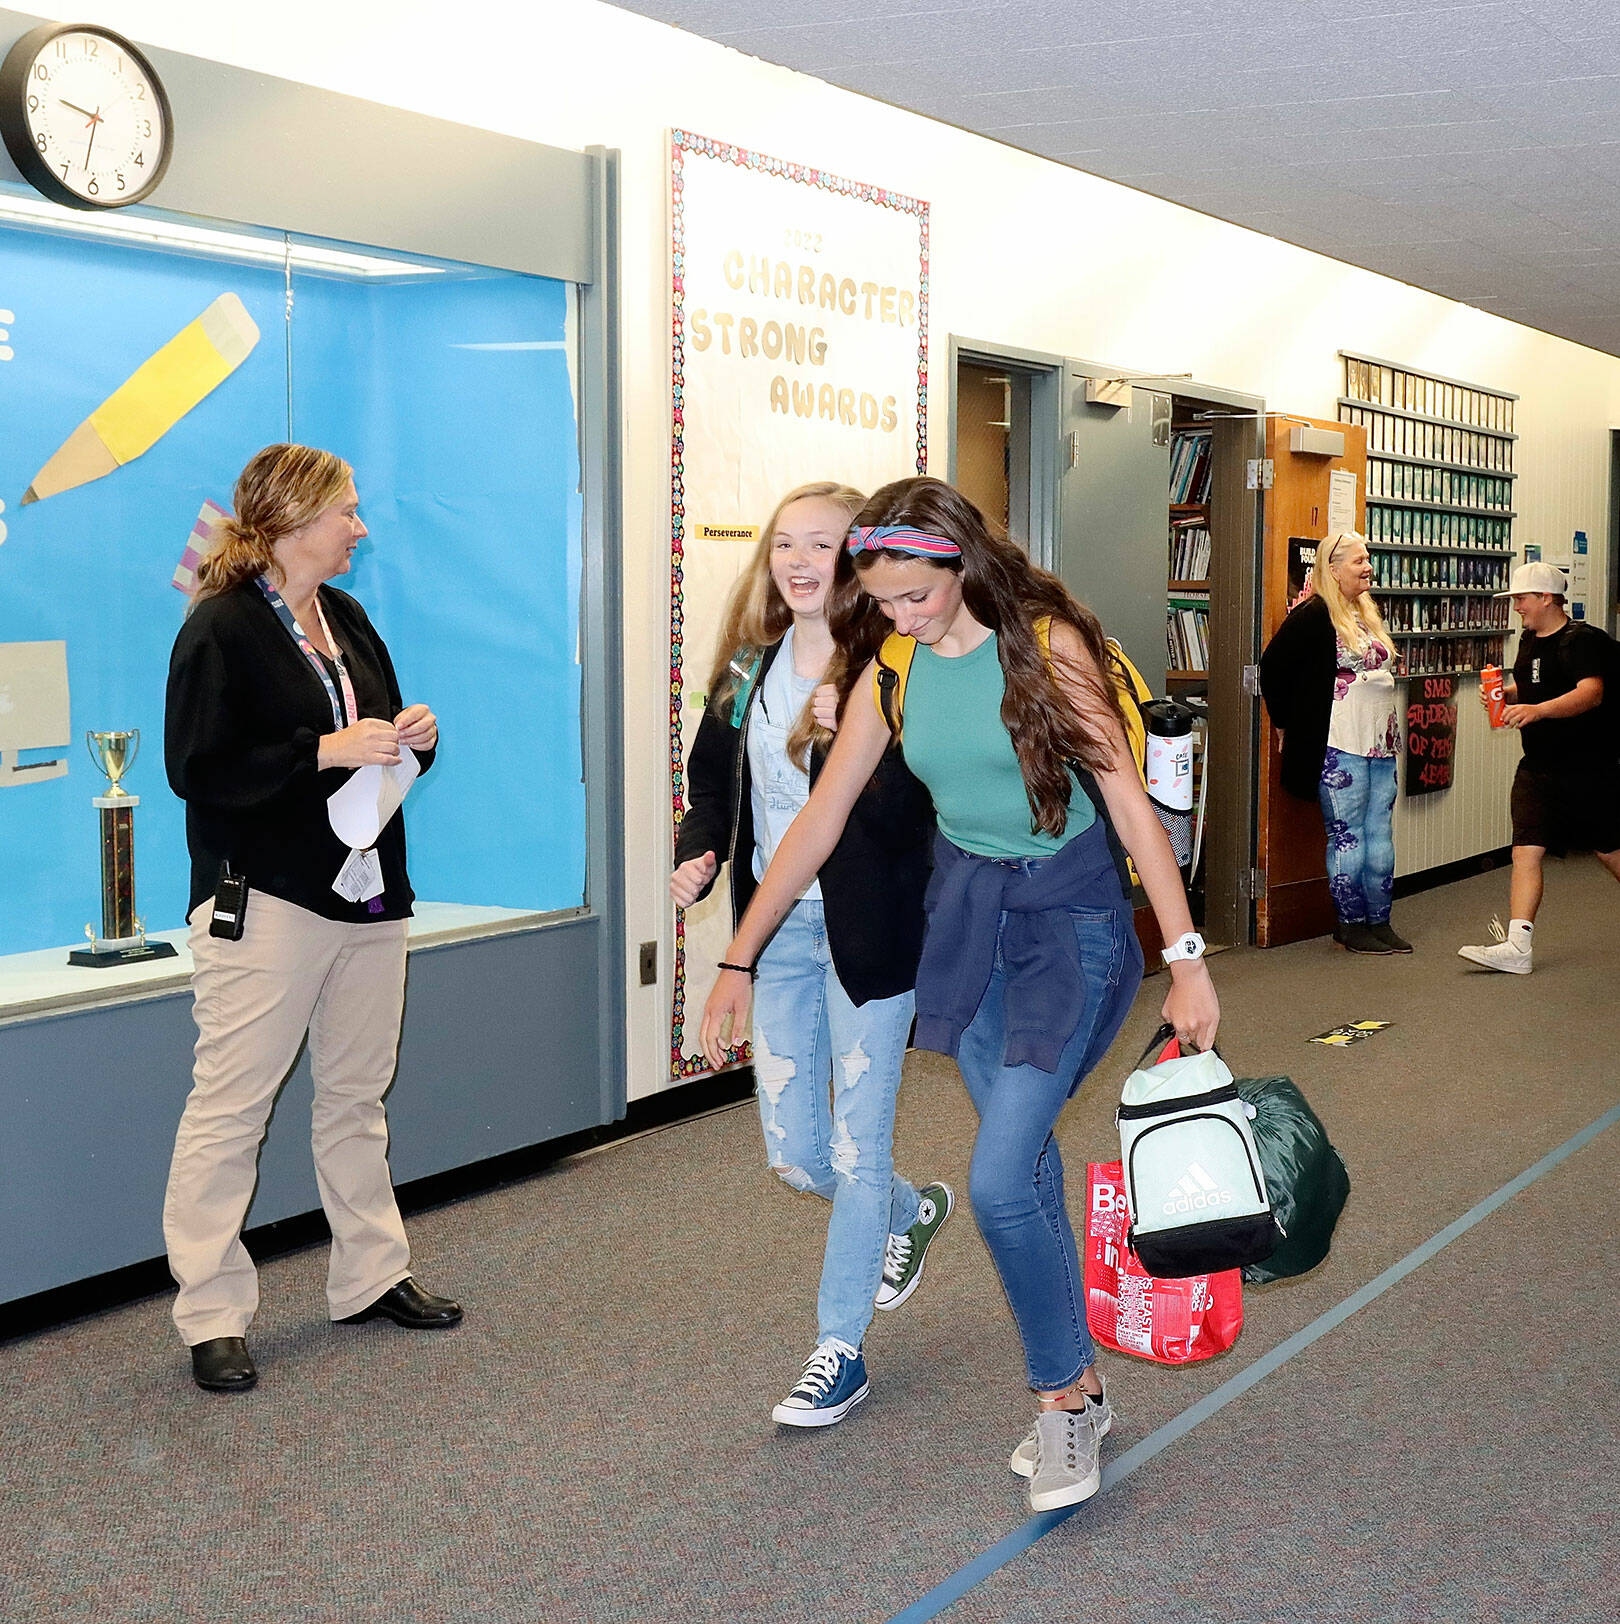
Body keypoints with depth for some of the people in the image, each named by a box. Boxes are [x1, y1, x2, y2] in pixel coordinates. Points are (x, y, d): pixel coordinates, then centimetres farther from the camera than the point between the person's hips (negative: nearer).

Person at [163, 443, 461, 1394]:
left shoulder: (348, 619, 15)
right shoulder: (221, 629, -10)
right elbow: (196, 767, -17)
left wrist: (411, 738, 2)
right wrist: (327, 750, -21)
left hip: (368, 896, 8)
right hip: (266, 903, -8)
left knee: (357, 1094, 15)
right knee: (231, 1103, -4)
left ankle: (372, 1277, 26)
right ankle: (212, 1316, 4)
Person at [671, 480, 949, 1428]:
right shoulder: (749, 666, 7)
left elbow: (904, 813, -19)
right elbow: (715, 777, 18)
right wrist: (698, 852, 1)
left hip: (866, 929, -6)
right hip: (780, 926, 7)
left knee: (857, 1152, 4)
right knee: (794, 1154, 14)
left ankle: (841, 1352, 19)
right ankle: (913, 1212, 45)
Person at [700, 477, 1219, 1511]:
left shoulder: (1049, 645, -14)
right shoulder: (890, 673, -1)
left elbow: (1129, 800, -14)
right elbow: (820, 821, 4)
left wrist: (1186, 959, -16)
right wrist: (739, 961, 5)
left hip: (1071, 919, -5)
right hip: (966, 912, 5)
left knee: (999, 1179, -14)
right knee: (1027, 1165, 10)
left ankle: (1066, 1394, 7)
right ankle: (1078, 1389, 25)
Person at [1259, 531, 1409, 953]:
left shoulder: (1368, 614, 16)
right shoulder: (1315, 615, -10)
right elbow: (1273, 667, -12)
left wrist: (1390, 734, 19)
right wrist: (1288, 724, -6)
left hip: (1380, 745, 8)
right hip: (1339, 748, -8)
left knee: (1381, 835, 9)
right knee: (1347, 837, -2)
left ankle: (1379, 922, 17)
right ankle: (1350, 924, 7)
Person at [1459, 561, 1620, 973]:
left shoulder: (1583, 639, -13)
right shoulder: (1529, 640, 12)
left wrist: (1537, 710, -41)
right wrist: (1504, 693, 6)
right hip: (1537, 769, 6)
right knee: (1526, 852, -7)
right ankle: (1517, 946, -13)